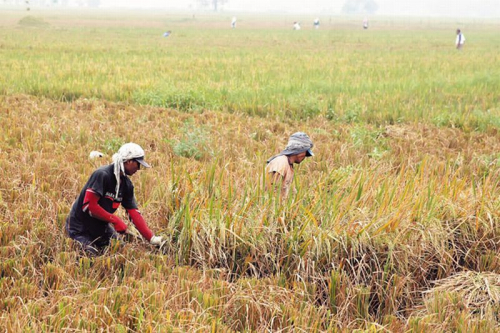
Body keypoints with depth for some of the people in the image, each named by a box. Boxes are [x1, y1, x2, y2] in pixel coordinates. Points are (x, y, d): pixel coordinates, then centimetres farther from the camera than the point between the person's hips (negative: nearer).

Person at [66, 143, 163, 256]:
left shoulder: (126, 184, 0)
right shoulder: (102, 175, -24)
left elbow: (134, 213, -2)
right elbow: (89, 205, -29)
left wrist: (152, 239, -10)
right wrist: (115, 220, -26)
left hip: (102, 227, 8)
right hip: (80, 229, -8)